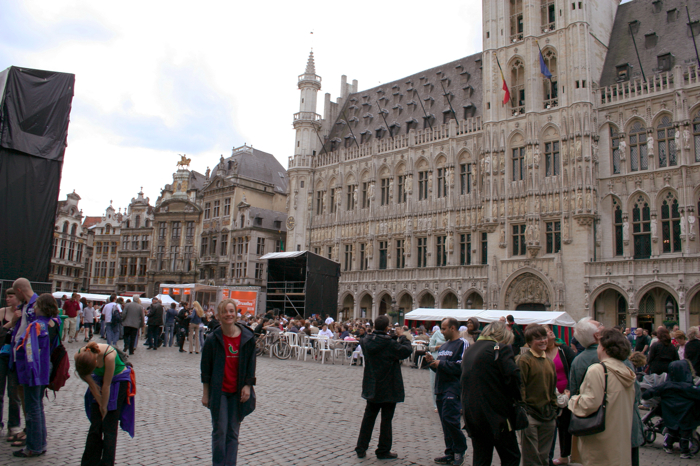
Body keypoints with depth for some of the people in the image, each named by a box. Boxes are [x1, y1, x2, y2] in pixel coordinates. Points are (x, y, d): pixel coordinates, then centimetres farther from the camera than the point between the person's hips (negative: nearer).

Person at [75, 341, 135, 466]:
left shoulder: (109, 355, -38)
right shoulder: (78, 356, -23)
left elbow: (107, 385, -25)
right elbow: (90, 381, -10)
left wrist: (104, 407, -14)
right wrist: (100, 404, -5)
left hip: (118, 380, -4)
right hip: (99, 380, 5)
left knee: (109, 427, -4)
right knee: (95, 425, 2)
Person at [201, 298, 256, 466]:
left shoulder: (248, 338, -4)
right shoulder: (213, 339, -7)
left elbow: (251, 364, 4)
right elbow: (206, 368, 0)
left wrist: (248, 385, -4)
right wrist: (205, 393, 0)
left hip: (238, 392, 1)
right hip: (218, 391, -1)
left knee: (233, 432, 9)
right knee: (219, 431, 2)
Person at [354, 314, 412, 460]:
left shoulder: (366, 340, -2)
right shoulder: (389, 343, -20)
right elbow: (406, 351, -12)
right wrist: (402, 337, 1)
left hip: (372, 387, 5)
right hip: (388, 388, -5)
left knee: (368, 417, 15)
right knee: (386, 419, 7)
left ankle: (361, 448, 19)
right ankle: (383, 451, 16)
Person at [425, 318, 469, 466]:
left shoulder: (463, 344, -7)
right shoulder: (444, 345, 18)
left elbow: (461, 366, -19)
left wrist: (441, 363, -14)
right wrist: (432, 362, 5)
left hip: (453, 388, -8)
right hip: (441, 388, 8)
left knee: (449, 419, -14)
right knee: (445, 422, 10)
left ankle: (459, 451, 4)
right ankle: (451, 453, 19)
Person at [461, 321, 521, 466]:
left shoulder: (470, 349, 14)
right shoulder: (500, 348, -9)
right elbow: (513, 376, -19)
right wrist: (516, 399, -2)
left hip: (471, 415, 7)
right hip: (496, 414, -7)